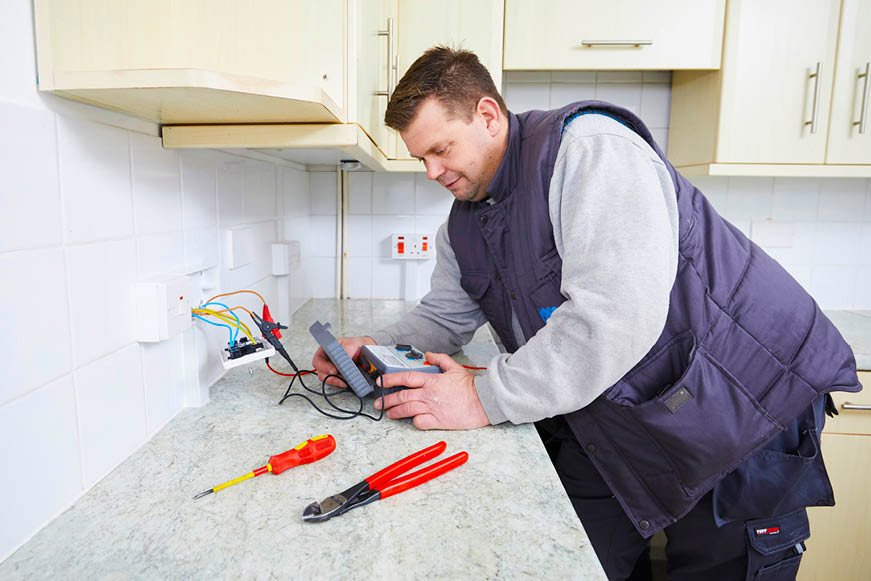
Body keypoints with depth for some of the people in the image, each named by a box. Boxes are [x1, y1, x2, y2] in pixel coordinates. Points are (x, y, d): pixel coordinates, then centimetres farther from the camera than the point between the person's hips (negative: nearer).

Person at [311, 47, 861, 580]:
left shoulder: (588, 147, -22)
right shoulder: (462, 225, 5)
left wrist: (485, 399, -27)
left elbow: (617, 313, -33)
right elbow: (444, 316, 14)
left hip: (739, 409, -6)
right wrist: (377, 348, -5)